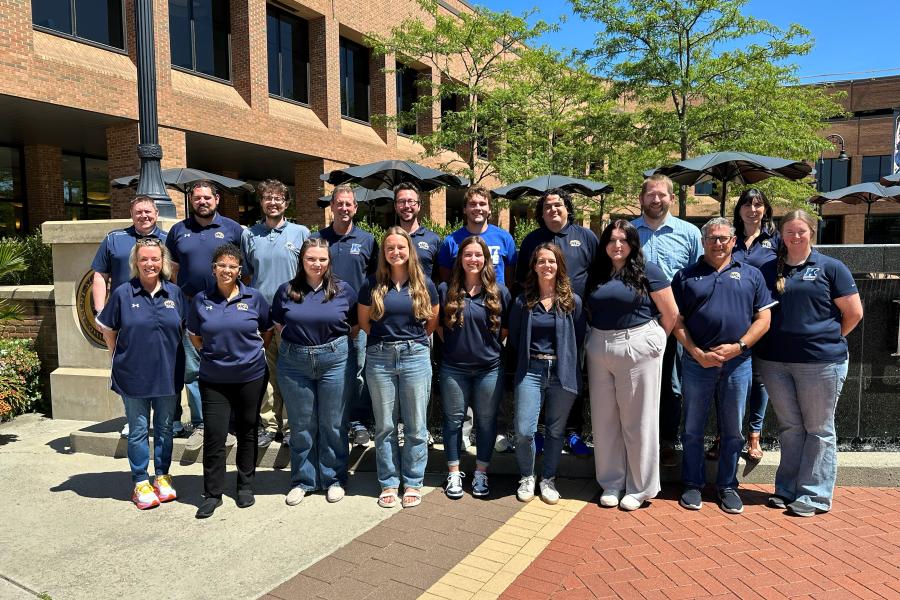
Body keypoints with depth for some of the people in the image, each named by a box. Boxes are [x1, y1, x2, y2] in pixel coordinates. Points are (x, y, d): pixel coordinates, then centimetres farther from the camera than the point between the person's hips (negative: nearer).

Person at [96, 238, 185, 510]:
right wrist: (120, 357, 2)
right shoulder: (123, 293, -5)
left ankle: (162, 476, 30)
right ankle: (141, 482, 23)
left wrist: (173, 358, 7)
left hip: (168, 375, 2)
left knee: (164, 428, 15)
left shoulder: (174, 293, 0)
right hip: (134, 376, -2)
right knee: (138, 431, 10)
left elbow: (184, 328, 10)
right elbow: (108, 330, 4)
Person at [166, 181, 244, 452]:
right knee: (192, 370, 6)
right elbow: (172, 270, 15)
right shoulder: (178, 231, 11)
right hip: (189, 308, 3)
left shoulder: (232, 229, 4)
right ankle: (200, 425, 17)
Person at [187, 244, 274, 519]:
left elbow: (267, 331, 9)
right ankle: (212, 493, 13)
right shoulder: (201, 300, 0)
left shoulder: (254, 297, -3)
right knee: (214, 434, -1)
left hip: (251, 376, 0)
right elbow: (195, 336, 13)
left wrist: (252, 352, 3)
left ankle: (245, 486, 26)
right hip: (213, 379, 0)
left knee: (247, 431, 11)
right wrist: (213, 353, 6)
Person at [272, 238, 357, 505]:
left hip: (334, 360, -1)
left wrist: (336, 341, 1)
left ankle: (334, 479, 24)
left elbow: (356, 324, 8)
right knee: (301, 425, 10)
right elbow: (279, 325, 13)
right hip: (294, 362, 1)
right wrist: (299, 339, 4)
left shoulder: (344, 290, 0)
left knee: (332, 424, 7)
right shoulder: (286, 290, 3)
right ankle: (302, 480, 26)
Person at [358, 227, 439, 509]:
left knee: (415, 426, 6)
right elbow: (364, 321, 10)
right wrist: (386, 338, 9)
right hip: (379, 358, 1)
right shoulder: (372, 284, 2)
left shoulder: (424, 284, 2)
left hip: (415, 357, 0)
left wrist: (412, 340, 10)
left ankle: (413, 483, 20)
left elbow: (432, 321, 12)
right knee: (385, 426, 8)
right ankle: (388, 483, 21)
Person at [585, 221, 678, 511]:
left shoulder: (647, 271, -4)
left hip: (638, 349, -4)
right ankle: (611, 484, 24)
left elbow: (671, 314, -4)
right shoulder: (597, 274, 10)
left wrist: (652, 341, 4)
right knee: (604, 420, 10)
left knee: (638, 421, 4)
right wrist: (597, 339, 5)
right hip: (599, 349, 5)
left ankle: (639, 488, 19)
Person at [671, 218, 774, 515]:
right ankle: (693, 485, 21)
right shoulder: (686, 276, 6)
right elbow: (677, 322, 1)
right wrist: (698, 354, -10)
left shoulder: (751, 275, 9)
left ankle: (727, 486, 24)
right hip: (697, 363, -1)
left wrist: (738, 346, -10)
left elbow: (763, 318, 4)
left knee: (733, 431, 10)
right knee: (693, 429, 8)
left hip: (738, 363, 1)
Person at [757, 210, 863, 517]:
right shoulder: (769, 270, 8)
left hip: (820, 362, -3)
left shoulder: (830, 267, -1)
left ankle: (814, 496, 15)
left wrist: (829, 339, 3)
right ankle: (787, 490, 22)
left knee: (819, 430, 6)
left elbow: (854, 312, -1)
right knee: (789, 428, 12)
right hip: (775, 361, 4)